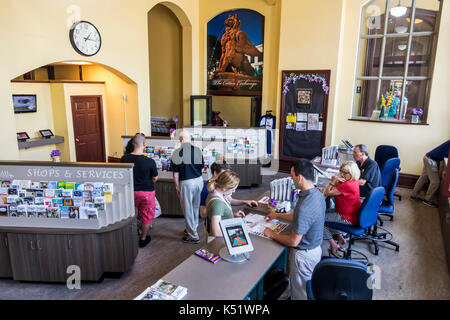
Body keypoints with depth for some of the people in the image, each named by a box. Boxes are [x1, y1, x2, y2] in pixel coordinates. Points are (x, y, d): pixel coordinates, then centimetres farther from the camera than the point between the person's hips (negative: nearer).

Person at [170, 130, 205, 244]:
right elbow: (202, 167, 8)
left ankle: (193, 236, 14)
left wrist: (177, 186, 1)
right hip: (199, 180, 5)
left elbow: (176, 172, -9)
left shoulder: (177, 152, -12)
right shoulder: (198, 150, -1)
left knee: (188, 209, 6)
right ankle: (193, 228, 38)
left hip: (186, 183, -5)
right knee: (196, 207, 21)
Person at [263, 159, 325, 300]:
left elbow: (293, 241, -26)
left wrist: (272, 234, -11)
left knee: (299, 293, 13)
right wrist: (278, 215, 18)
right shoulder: (317, 193, -5)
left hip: (304, 255, -9)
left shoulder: (305, 206, -36)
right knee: (309, 289, 28)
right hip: (315, 249, 9)